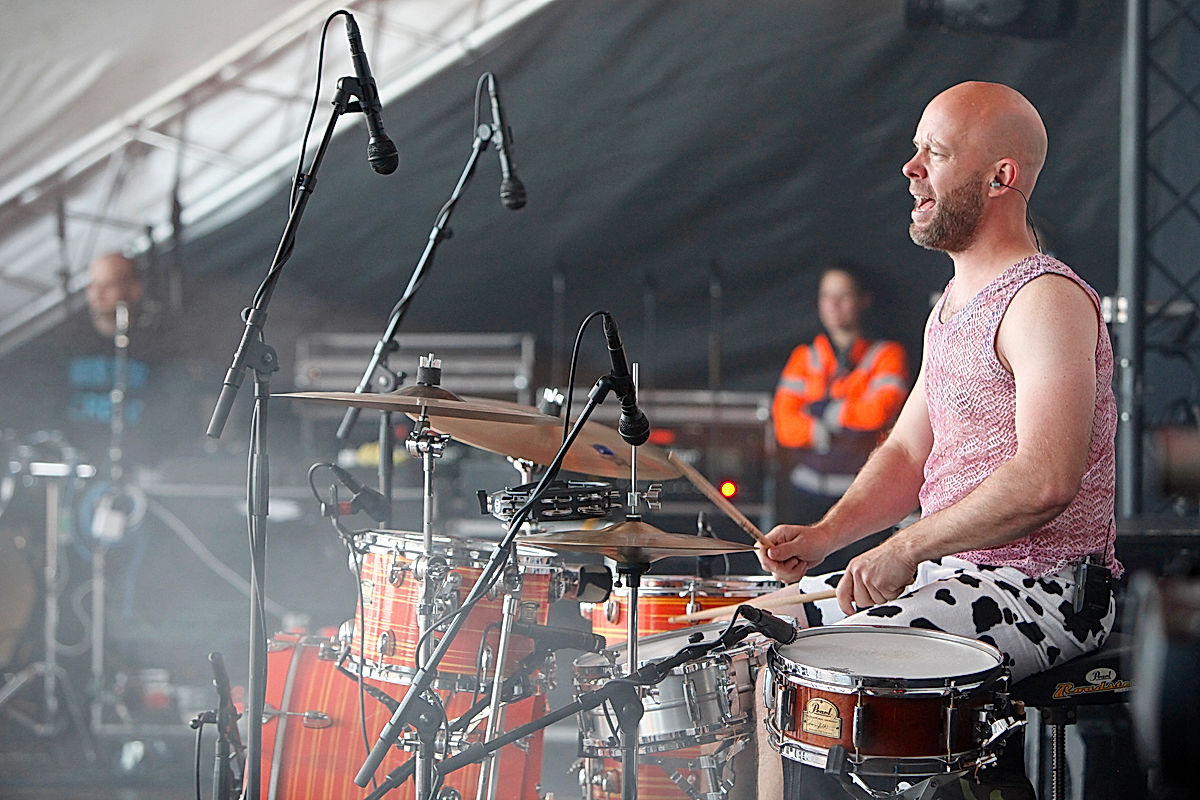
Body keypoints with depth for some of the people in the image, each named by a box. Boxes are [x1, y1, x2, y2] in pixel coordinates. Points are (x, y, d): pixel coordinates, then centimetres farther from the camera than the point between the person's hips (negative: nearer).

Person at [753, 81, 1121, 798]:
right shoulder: (955, 303, 15)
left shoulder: (1047, 300, -17)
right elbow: (907, 453, 16)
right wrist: (827, 534, -1)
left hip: (1045, 593, -10)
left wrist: (907, 549, -24)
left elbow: (1046, 482, -29)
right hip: (954, 571, 10)